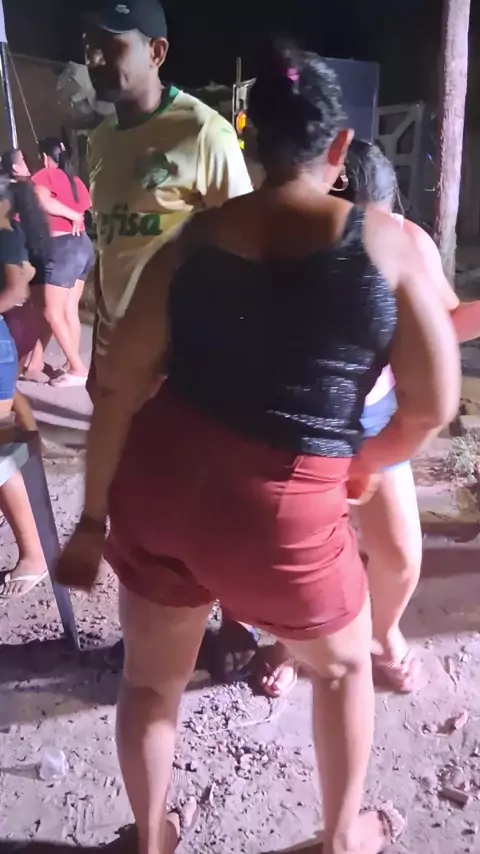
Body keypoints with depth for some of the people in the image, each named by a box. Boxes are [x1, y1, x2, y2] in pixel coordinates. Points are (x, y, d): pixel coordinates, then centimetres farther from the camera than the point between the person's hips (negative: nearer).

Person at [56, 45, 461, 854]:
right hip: (278, 508, -3)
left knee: (152, 678, 28)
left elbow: (117, 387, -1)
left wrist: (93, 518, 7)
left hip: (156, 482, 4)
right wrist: (364, 466, 17)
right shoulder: (387, 241, -3)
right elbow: (432, 405, -2)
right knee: (343, 665, 29)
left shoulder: (194, 239, 3)